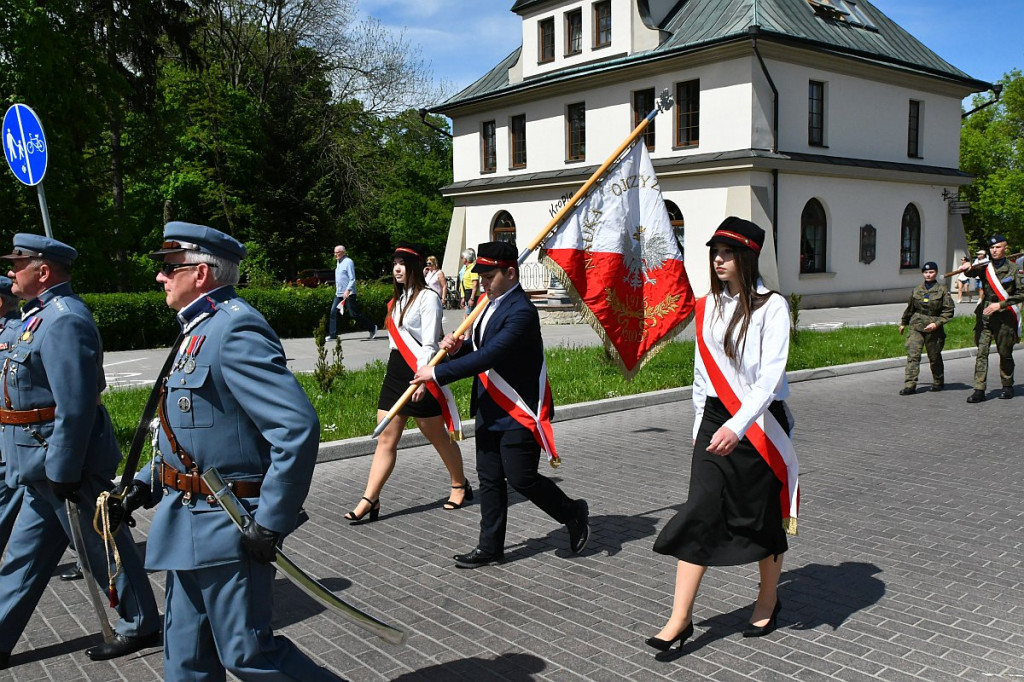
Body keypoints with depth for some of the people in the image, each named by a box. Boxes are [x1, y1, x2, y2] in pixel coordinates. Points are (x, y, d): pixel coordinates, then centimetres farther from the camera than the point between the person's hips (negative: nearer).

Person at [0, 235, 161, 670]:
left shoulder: (63, 322, -21)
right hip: (44, 468, 10)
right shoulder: (41, 315, 12)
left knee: (104, 548, 5)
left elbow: (75, 408, -26)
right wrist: (49, 470, 22)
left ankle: (141, 626, 20)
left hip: (65, 464, -10)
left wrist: (62, 472, -23)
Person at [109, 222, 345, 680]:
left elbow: (298, 428, -28)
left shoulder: (236, 329, -19)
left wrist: (271, 524, -24)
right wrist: (143, 487, 12)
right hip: (190, 528, 10)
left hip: (227, 531, -10)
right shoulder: (201, 329, 13)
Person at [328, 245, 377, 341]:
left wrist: (347, 290, -28)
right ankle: (332, 335, 3)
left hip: (348, 294, -8)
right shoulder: (339, 263, 16)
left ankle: (372, 328, 8)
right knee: (333, 313, 0)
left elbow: (352, 279, -18)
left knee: (354, 314, -6)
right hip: (338, 294, 9)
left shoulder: (348, 262, -11)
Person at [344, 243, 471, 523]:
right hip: (395, 372, 8)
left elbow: (429, 344, -17)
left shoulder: (427, 298, -10)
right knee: (386, 440, 3)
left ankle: (460, 485, 27)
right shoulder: (399, 298, 15)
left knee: (439, 437, 8)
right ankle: (370, 500, 3)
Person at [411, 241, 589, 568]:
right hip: (489, 410, 9)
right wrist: (458, 347, -6)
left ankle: (574, 513, 22)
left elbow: (489, 357, -27)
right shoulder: (492, 303, 9)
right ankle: (490, 547, 22)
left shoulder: (521, 312, -21)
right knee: (489, 479, 12)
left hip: (519, 412, -9)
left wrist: (437, 373, -24)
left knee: (521, 478, -2)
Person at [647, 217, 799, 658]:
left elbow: (771, 374, -19)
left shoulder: (772, 306, -10)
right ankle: (680, 618, -1)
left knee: (764, 515, 11)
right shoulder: (708, 307, 7)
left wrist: (738, 425, -29)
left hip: (759, 422, -4)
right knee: (700, 512, -3)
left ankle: (769, 600, 34)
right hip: (716, 421, 4)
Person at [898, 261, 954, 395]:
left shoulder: (942, 290, -1)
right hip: (916, 326, 2)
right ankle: (910, 385, -12)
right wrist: (903, 323, 28)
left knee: (934, 357, 11)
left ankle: (938, 382, 31)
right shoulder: (917, 290, 9)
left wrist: (936, 323, -15)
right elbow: (910, 308, 22)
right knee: (913, 355, -10)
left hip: (934, 329, -2)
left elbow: (948, 311, -4)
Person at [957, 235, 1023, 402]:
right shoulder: (985, 266, 8)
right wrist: (968, 268, -36)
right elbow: (972, 272, -13)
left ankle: (1007, 386, 27)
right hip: (984, 315, 2)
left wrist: (1000, 304, -11)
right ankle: (979, 390, -4)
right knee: (981, 352, -4)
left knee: (1005, 353, 9)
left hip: (1004, 317, -2)